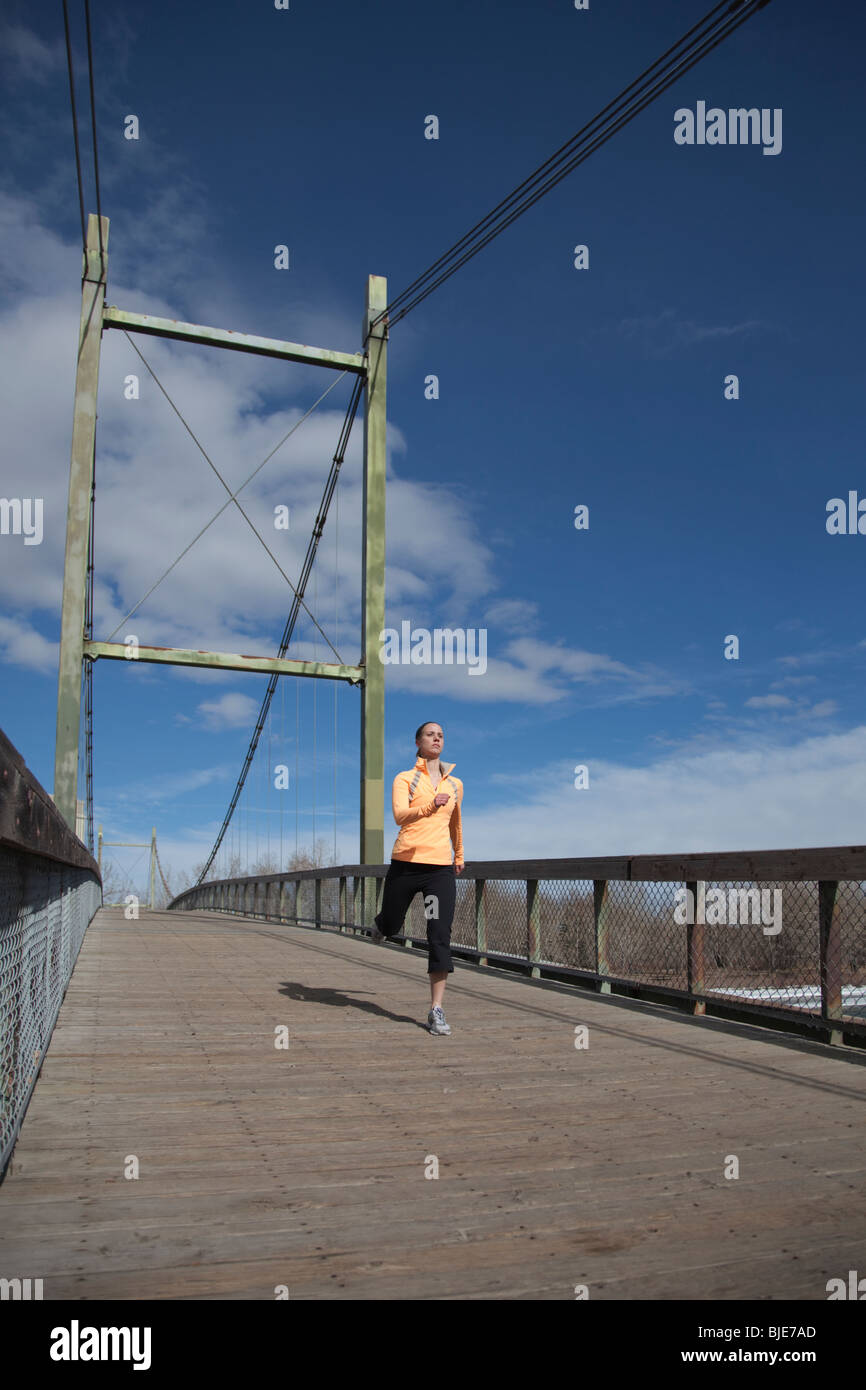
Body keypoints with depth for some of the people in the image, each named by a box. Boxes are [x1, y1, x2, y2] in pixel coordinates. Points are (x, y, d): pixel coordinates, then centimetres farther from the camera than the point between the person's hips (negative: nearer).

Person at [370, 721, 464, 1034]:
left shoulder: (455, 784, 13)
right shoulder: (405, 779, 1)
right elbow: (400, 815, -18)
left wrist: (459, 855, 39)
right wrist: (430, 806, -35)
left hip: (441, 868, 2)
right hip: (406, 864, -2)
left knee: (440, 935, -11)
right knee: (391, 926, 14)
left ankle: (436, 1011, -7)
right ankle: (381, 924, 53)